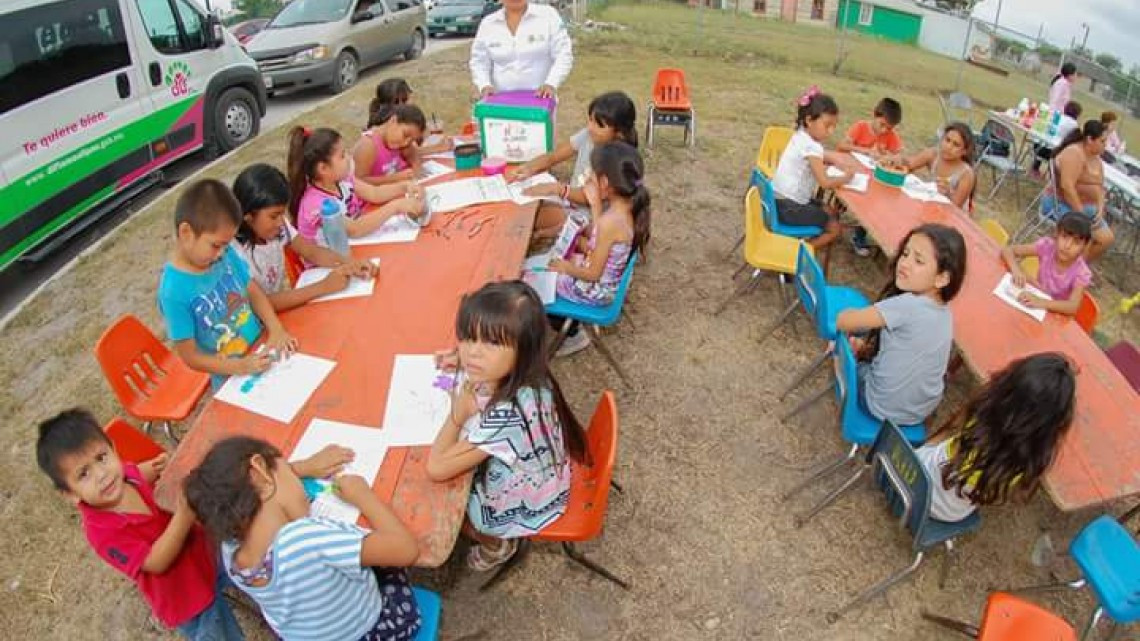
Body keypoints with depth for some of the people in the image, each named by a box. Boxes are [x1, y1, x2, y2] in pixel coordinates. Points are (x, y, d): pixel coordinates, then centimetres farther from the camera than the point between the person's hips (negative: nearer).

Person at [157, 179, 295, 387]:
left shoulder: (226, 255, -7)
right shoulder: (174, 292, -22)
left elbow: (254, 291, 5)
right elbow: (190, 357, -16)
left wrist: (276, 329, -11)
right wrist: (241, 366, -25)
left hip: (263, 348, 6)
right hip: (233, 379, -5)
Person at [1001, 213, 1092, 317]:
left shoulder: (1082, 272, -19)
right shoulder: (1047, 245, -15)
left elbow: (1073, 307, -31)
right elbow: (1007, 250, -14)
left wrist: (1041, 302, -46)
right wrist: (1016, 270, -33)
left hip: (1056, 314, -2)